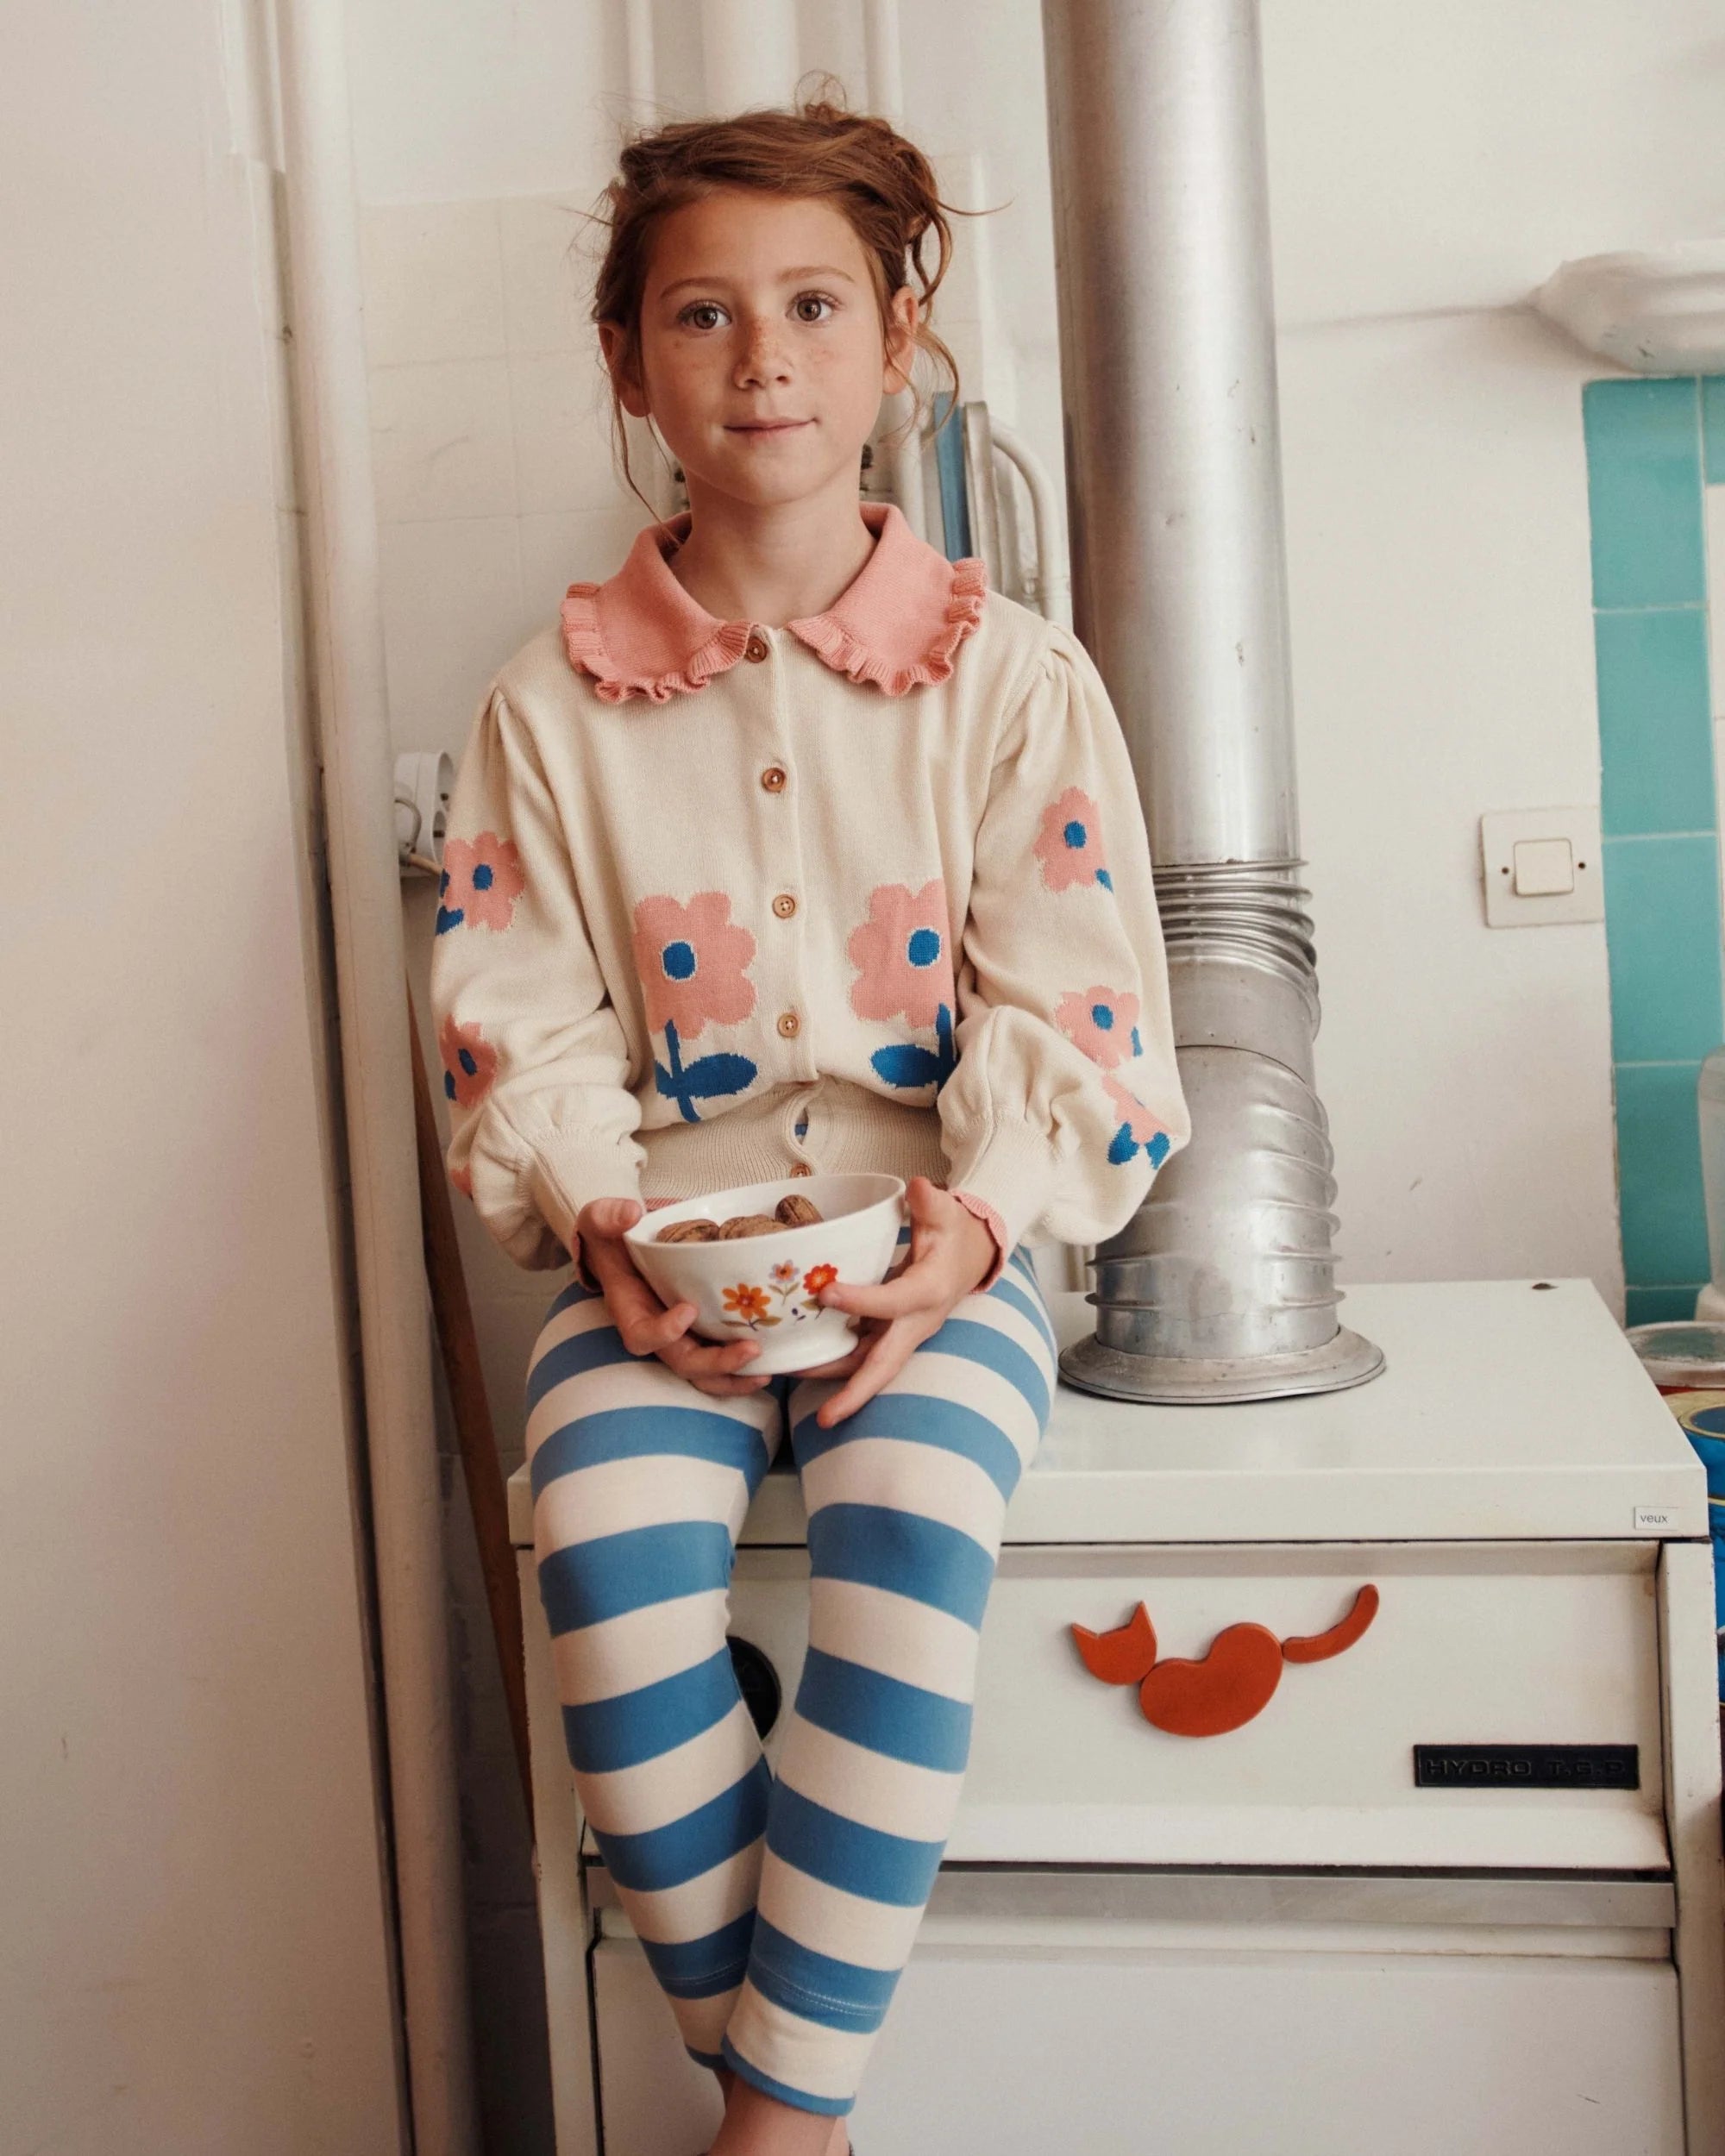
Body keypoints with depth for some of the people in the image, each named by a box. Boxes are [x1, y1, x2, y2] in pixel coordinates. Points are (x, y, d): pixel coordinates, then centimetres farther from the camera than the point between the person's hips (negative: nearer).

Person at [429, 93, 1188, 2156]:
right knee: (608, 1558, -27)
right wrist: (605, 1223, -14)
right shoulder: (555, 697, 6)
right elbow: (517, 1022, 4)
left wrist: (972, 1226, -17)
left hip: (932, 1236, -1)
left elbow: (1073, 1023, 0)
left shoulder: (1013, 678, 3)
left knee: (909, 1535, -30)